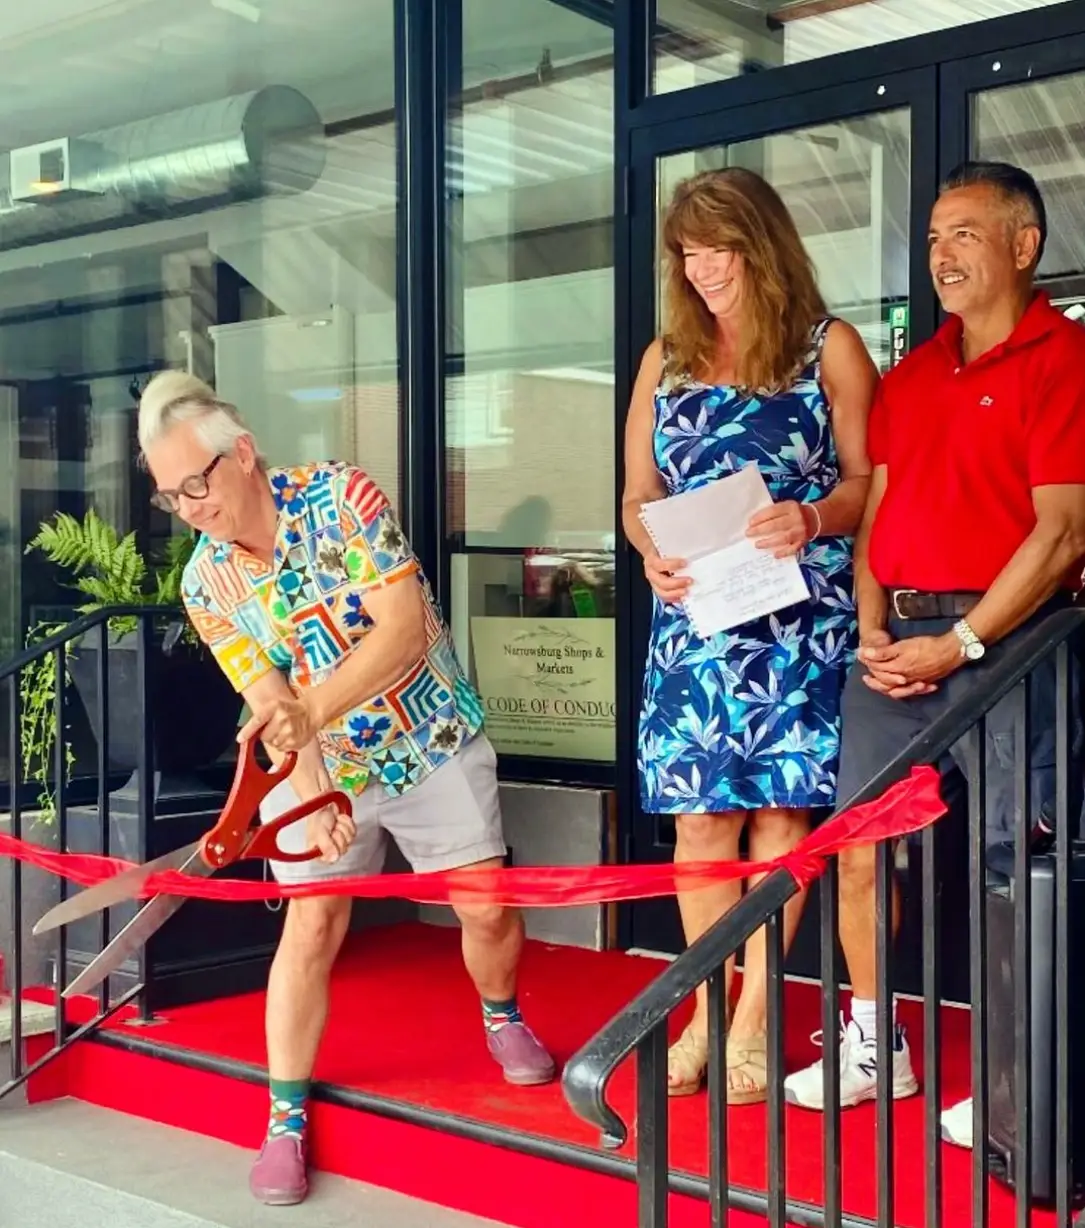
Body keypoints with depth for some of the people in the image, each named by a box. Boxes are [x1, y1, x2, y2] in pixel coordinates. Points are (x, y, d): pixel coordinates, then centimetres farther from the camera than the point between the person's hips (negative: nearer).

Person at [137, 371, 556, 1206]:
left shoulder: (342, 496, -21)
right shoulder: (206, 583, -12)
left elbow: (405, 626, -28)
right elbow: (271, 709, -14)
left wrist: (313, 708, -41)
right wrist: (314, 798, -31)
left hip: (435, 742, -1)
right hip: (320, 771, 2)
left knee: (488, 910, 1)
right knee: (311, 926, -7)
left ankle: (503, 1018, 33)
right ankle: (286, 1120, 6)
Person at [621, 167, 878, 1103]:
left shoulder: (829, 347, 3)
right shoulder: (666, 360, 14)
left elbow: (869, 479, -1)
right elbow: (638, 494, 13)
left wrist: (812, 519, -21)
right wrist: (652, 553, -8)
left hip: (799, 622, -3)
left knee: (780, 808, -1)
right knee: (699, 814, 2)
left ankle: (753, 1020, 8)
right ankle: (711, 1011, 16)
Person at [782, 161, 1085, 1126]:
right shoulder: (910, 376, 17)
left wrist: (960, 643, -14)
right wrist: (873, 630, 2)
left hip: (1004, 638, -7)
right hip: (898, 640, 7)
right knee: (858, 847, 8)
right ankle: (874, 1045, 23)